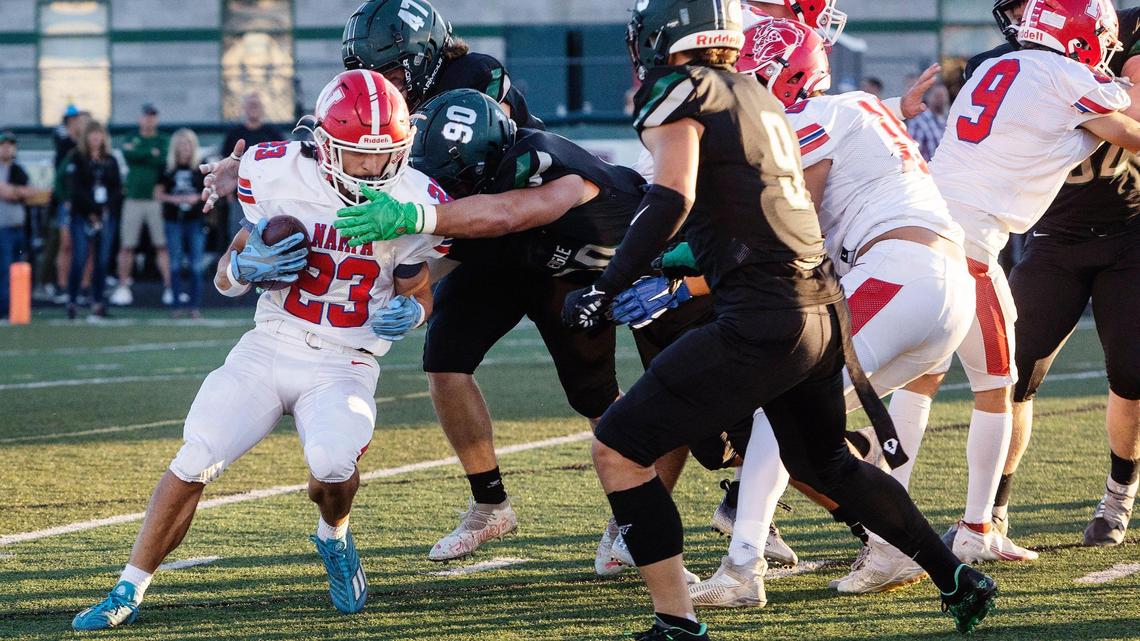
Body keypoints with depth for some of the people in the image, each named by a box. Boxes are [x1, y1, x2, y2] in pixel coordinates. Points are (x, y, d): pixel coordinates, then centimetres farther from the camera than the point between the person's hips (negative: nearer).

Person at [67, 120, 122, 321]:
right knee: (79, 259, -10)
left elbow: (117, 188, 9)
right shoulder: (78, 159, 2)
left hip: (105, 215, 3)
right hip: (82, 215, -3)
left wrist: (105, 210, -6)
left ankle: (98, 303, 8)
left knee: (101, 261, 3)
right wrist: (92, 211, -13)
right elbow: (76, 188, -7)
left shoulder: (110, 161, 13)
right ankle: (72, 302, -5)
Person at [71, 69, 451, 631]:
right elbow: (226, 277, 4)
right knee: (194, 463, -14)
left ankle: (334, 538, 7)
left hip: (343, 367, -1)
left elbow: (416, 290, 8)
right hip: (269, 348, 1)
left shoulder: (414, 203, -9)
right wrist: (245, 267, -20)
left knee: (333, 463, -29)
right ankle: (128, 593, 1)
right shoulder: (279, 176, -8)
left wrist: (410, 310, -16)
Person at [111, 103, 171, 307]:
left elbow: (166, 160, -10)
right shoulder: (131, 140, 13)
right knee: (127, 246, 2)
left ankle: (169, 287, -5)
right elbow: (128, 155, -9)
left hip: (157, 199, -1)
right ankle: (123, 287, 8)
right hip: (133, 199, 1)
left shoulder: (164, 141, 8)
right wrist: (152, 153, -7)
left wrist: (140, 154, -9)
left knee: (162, 245, -5)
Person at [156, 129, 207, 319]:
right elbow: (158, 194, 6)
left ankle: (195, 306, 3)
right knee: (175, 265, 3)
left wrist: (198, 198, -12)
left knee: (196, 265, -1)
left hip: (196, 220, -1)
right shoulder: (168, 169, 5)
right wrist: (174, 199, -10)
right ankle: (177, 305, 8)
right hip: (174, 221, 1)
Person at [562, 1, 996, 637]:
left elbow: (672, 198, -20)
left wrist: (605, 290, -18)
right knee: (825, 464, 31)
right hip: (825, 314, 9)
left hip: (764, 322, -9)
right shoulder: (758, 96, 19)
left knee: (620, 447, -4)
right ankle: (958, 578, 37)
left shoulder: (679, 91, -6)